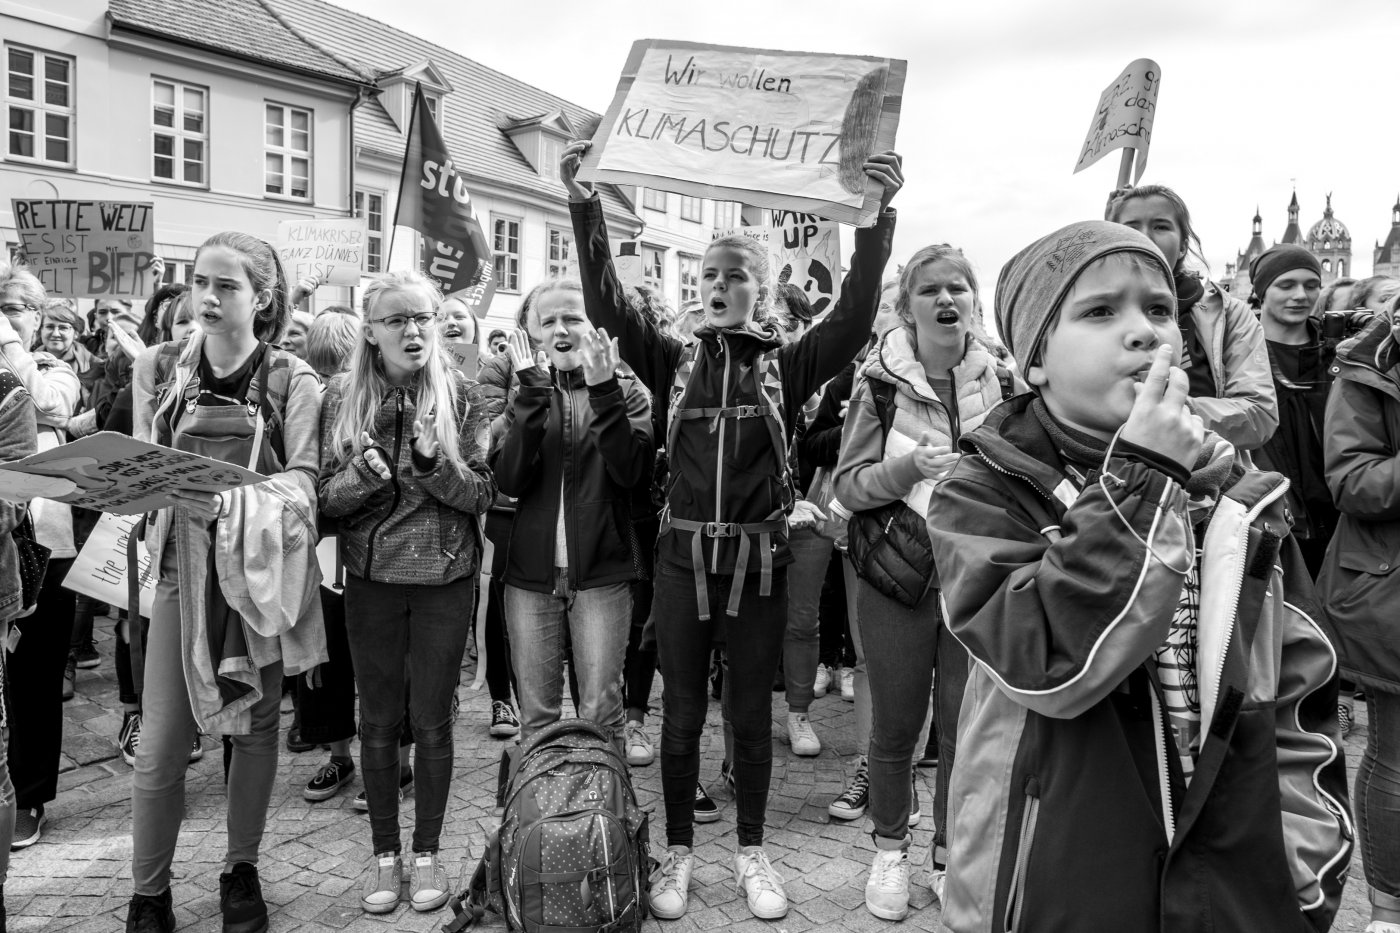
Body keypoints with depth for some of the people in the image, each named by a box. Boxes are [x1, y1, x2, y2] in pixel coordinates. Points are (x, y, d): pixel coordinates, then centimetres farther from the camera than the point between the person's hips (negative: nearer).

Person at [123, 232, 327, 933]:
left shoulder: (292, 380, -4)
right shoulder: (158, 368, 4)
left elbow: (301, 479, -11)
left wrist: (229, 502, -28)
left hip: (263, 567, -1)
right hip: (182, 565, 1)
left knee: (257, 726, 11)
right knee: (160, 742, 0)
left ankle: (242, 870, 31)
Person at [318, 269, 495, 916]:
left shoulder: (456, 394, -3)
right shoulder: (343, 396, -1)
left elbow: (482, 495, -4)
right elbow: (325, 497, -1)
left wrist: (435, 462, -21)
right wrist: (364, 473, -21)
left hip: (445, 576, -1)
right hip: (372, 577, 1)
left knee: (432, 721, 8)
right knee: (378, 722, 10)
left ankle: (427, 852, 26)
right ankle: (385, 854, 27)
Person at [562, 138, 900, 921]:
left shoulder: (789, 366, 0)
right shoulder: (675, 362, 3)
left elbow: (856, 316, -14)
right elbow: (607, 305, -8)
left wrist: (878, 217, -25)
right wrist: (586, 206, -20)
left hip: (761, 560, 0)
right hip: (684, 557, 1)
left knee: (752, 714, 11)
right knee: (682, 715, 10)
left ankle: (752, 852, 29)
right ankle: (679, 851, 27)